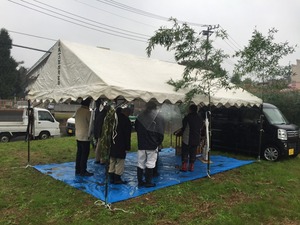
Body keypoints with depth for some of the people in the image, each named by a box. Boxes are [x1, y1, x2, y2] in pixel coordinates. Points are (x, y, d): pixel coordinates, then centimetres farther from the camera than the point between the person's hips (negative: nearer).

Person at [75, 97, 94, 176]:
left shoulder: (78, 111, 7)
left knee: (79, 153, 13)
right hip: (85, 136, -8)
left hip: (78, 136, 8)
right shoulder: (87, 112, -16)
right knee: (85, 154, 0)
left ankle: (77, 170, 20)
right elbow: (91, 123, -10)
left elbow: (76, 123, 13)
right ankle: (83, 171, 6)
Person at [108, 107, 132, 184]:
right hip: (120, 145, -7)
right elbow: (127, 135, -11)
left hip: (112, 144, 7)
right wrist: (127, 147, -5)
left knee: (112, 161, 15)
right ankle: (117, 179, 6)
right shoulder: (126, 120, -11)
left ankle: (111, 178, 21)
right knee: (120, 161, 3)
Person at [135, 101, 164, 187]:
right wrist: (158, 143, 6)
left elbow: (136, 129, 14)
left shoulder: (140, 117, 3)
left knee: (140, 163, 11)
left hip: (141, 144, 4)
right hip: (152, 145, -3)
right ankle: (148, 182, 11)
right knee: (150, 164, 4)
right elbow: (160, 133, -8)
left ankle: (140, 181, 19)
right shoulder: (158, 118, -10)